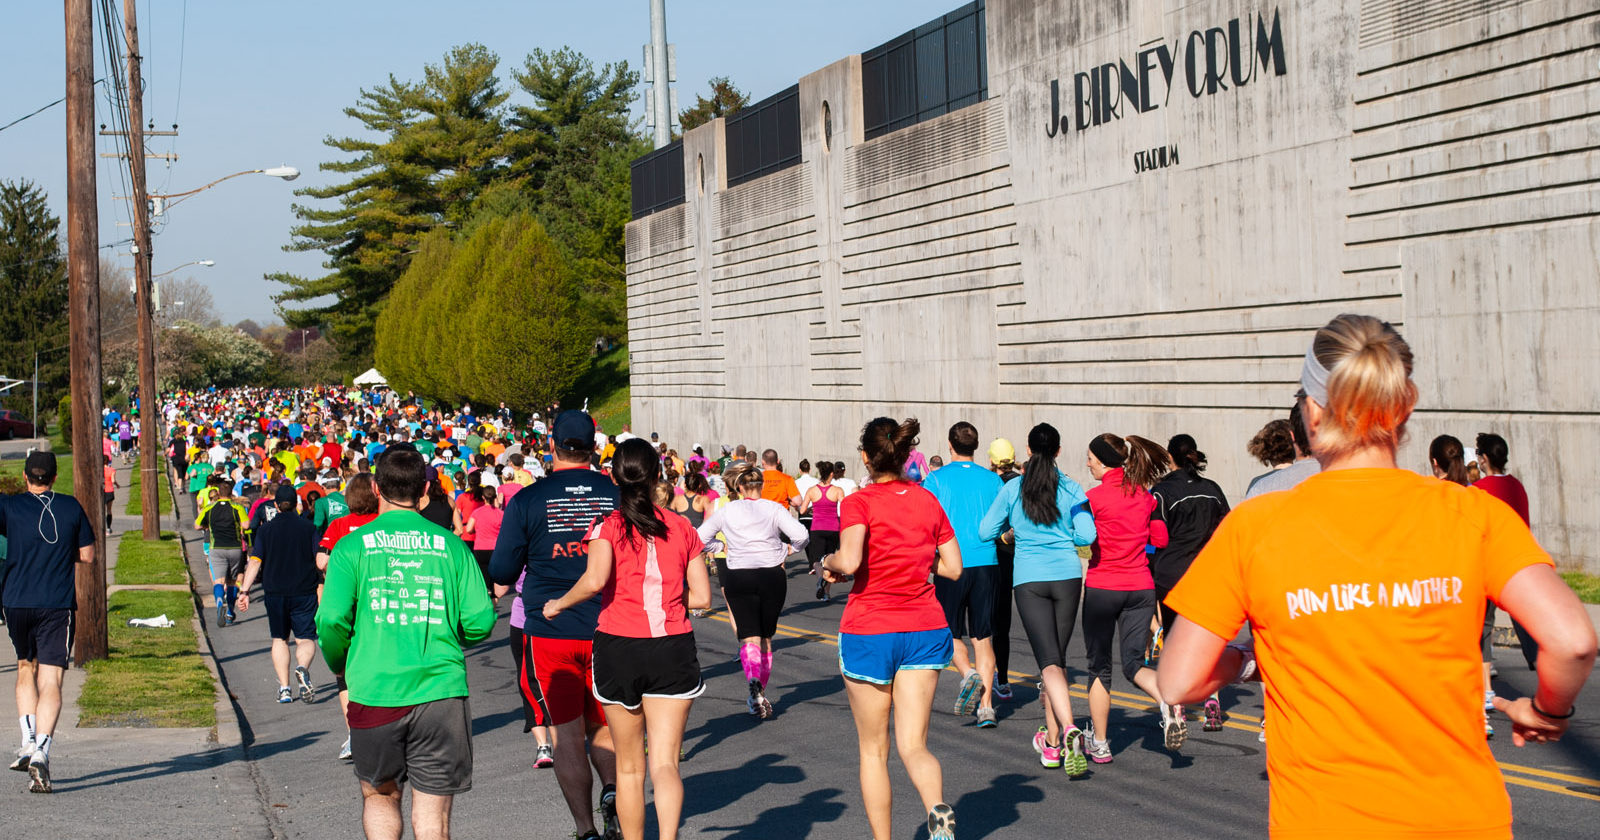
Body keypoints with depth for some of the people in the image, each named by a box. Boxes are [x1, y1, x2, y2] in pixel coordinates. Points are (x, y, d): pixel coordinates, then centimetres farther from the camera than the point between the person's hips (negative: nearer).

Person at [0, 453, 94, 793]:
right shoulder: (72, 507, 3)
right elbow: (87, 555, 8)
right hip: (58, 604, -1)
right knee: (50, 681, -4)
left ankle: (28, 742, 11)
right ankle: (41, 752, -20)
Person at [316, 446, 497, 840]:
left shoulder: (352, 546, 0)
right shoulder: (451, 545, 3)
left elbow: (331, 620, -8)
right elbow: (481, 621, -1)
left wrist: (340, 666, 12)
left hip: (374, 693, 0)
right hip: (441, 692, 0)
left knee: (379, 797, 20)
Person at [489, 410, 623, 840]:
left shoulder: (528, 500, -9)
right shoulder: (617, 495, -4)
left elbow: (501, 572, -4)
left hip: (550, 632, -2)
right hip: (607, 629, 2)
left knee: (568, 734, 5)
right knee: (603, 724, 19)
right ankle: (613, 791, -5)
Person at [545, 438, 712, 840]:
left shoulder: (607, 525, -4)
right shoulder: (682, 527, 6)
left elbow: (595, 580, -21)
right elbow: (702, 596, 5)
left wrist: (558, 604, -4)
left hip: (619, 645, -1)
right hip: (674, 649, 1)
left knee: (629, 767, 14)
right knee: (665, 763, -3)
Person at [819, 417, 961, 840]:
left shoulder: (859, 502, -10)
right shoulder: (927, 500, 5)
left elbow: (849, 562, -25)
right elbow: (954, 567, 7)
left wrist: (829, 563, -4)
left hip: (868, 633, -3)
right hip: (925, 630, 3)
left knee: (873, 750, 11)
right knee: (913, 746, 1)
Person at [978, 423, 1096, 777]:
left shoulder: (1012, 489, 1)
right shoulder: (1072, 489, 1)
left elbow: (986, 531, 6)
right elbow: (1086, 536, -5)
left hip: (1029, 579, -1)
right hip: (1067, 576, 2)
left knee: (1049, 661, -9)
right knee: (1058, 657, 14)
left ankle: (1069, 729, -32)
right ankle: (1052, 741, 21)